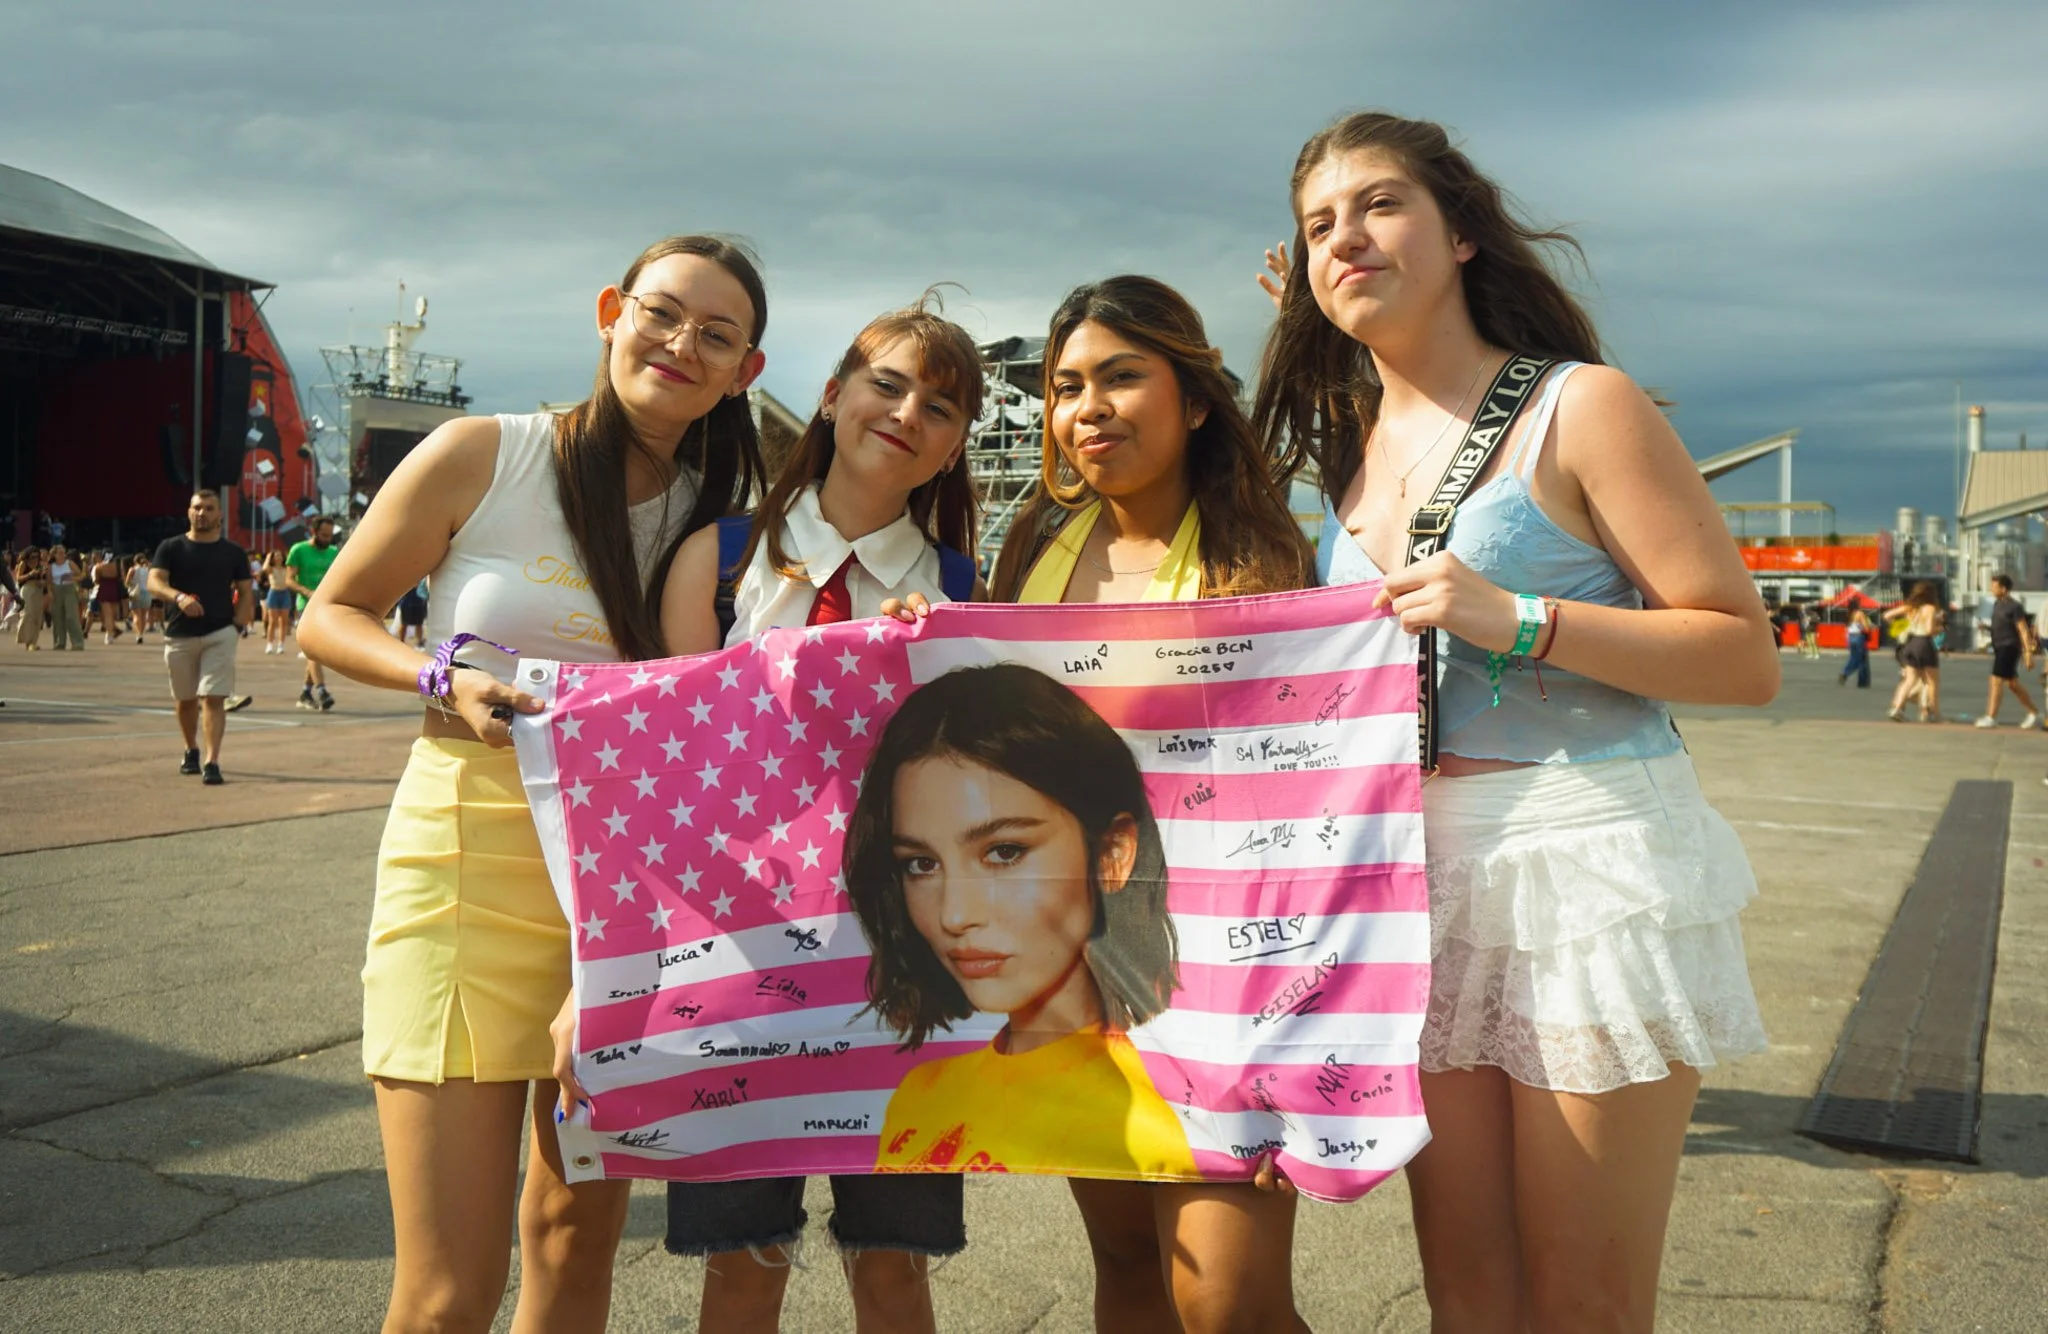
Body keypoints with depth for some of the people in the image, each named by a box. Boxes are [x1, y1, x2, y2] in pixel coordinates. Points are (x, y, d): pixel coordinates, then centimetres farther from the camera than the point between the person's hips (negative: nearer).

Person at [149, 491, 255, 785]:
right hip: (179, 635, 2)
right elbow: (154, 583, -10)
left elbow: (245, 594, 8)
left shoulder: (233, 552, 5)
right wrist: (179, 597, -30)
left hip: (220, 634, -2)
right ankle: (192, 750, 37)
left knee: (213, 698, -12)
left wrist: (238, 627, -6)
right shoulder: (170, 548, 3)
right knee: (186, 699, 15)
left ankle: (211, 762, -16)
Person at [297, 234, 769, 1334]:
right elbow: (328, 616, 5)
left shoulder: (719, 512, 8)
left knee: (580, 1238, 14)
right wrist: (444, 681, -15)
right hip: (469, 857, -4)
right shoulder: (479, 457, -2)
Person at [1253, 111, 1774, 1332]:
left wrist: (1516, 621, -19)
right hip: (1420, 874, 6)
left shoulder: (1579, 408, -5)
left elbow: (1748, 661, -8)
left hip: (1593, 864, -6)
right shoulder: (1355, 452, 14)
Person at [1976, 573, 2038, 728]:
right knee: (2012, 684, 13)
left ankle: (1991, 718, -10)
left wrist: (2029, 654, -18)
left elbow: (2024, 631, -16)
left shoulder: (2014, 607, -14)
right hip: (2000, 648, 9)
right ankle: (2034, 714, 23)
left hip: (2009, 648, -9)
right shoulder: (1997, 603, 12)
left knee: (1996, 681, -11)